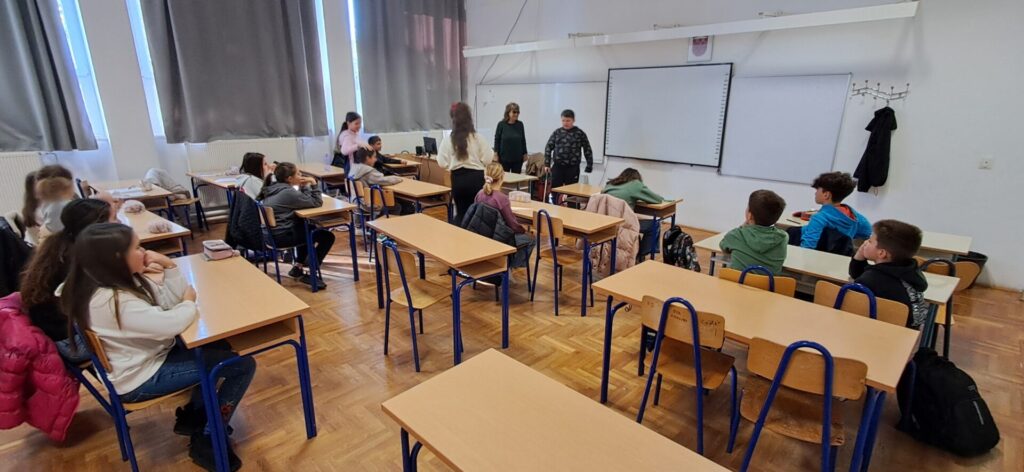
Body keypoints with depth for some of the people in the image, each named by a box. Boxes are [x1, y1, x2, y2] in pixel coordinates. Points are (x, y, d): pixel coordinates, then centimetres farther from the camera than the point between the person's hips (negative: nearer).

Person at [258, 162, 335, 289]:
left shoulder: (274, 187, 10)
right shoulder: (287, 192, -18)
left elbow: (303, 200, 17)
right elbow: (317, 202, -16)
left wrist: (304, 186, 4)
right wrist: (313, 184, -9)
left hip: (271, 232, 10)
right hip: (280, 236, -10)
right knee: (327, 236, -6)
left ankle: (298, 266, 29)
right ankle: (310, 274, -1)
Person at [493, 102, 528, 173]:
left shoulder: (520, 124, 3)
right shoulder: (501, 124, -5)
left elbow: (523, 140, 9)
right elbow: (497, 140, -2)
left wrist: (525, 154, 8)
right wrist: (496, 154, -5)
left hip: (517, 158, 3)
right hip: (504, 158, -2)